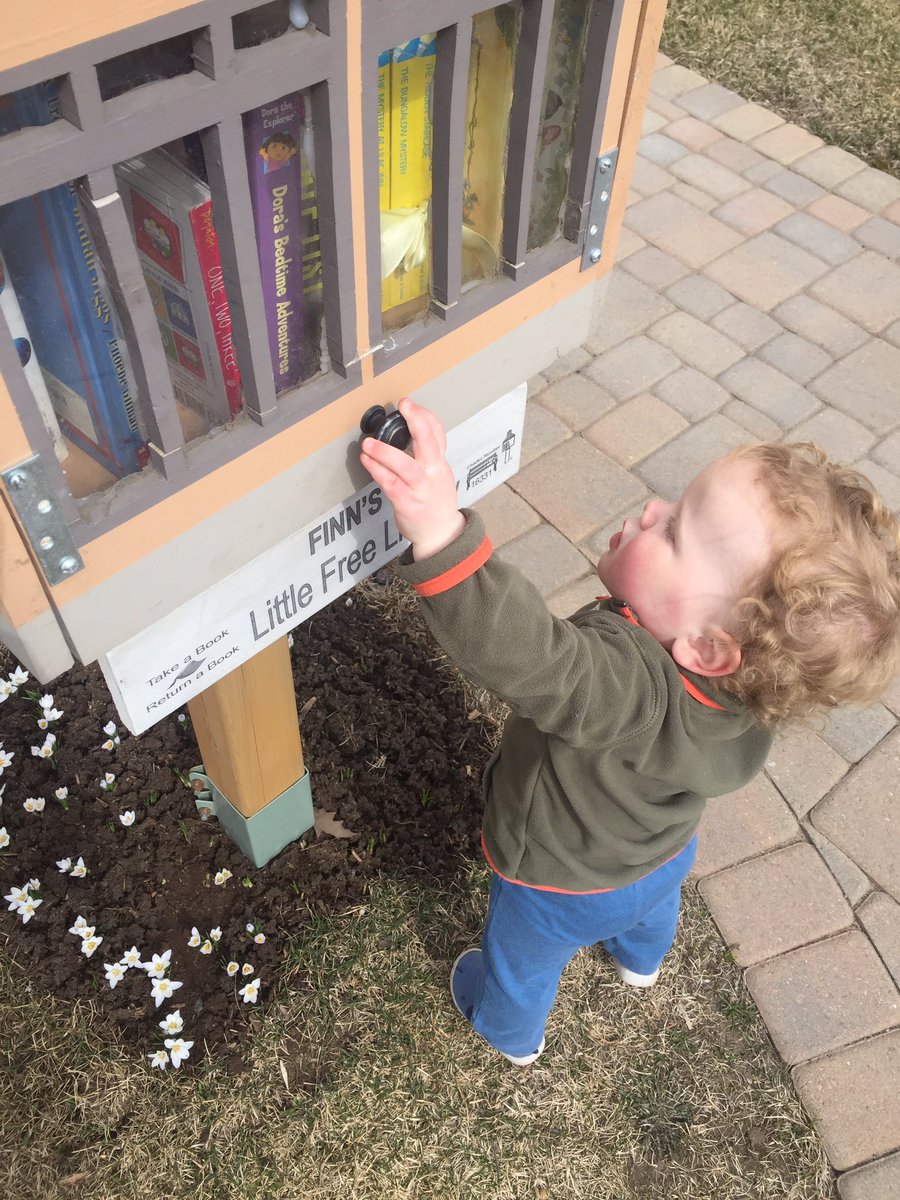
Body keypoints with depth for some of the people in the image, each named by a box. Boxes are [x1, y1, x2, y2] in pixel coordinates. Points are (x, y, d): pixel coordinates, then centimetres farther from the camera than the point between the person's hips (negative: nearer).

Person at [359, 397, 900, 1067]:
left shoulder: (630, 681, -53)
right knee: (651, 907, 42)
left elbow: (528, 656, -71)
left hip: (559, 887, -5)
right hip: (666, 854, 6)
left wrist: (443, 535, -83)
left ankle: (512, 1034, 65)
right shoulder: (747, 675, -28)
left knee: (521, 962, 31)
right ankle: (641, 959, 78)